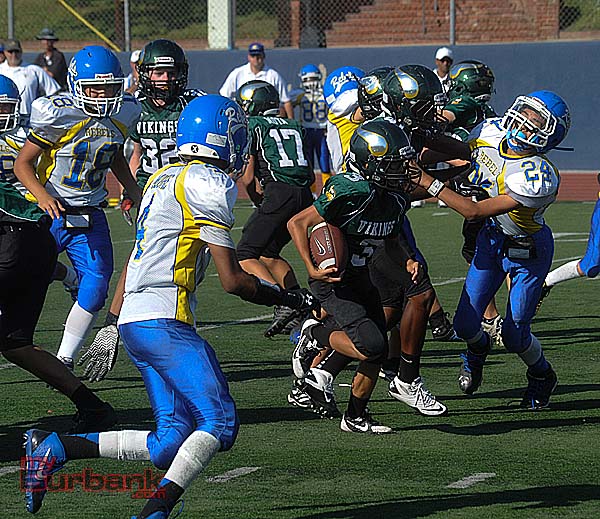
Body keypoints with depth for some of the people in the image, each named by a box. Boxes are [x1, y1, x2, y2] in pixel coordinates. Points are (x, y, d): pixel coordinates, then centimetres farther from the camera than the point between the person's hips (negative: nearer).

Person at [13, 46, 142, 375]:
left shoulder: (123, 113, -1)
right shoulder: (58, 114, -18)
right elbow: (23, 163, -13)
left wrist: (138, 197, 13)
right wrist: (42, 196, -29)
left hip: (90, 215, 4)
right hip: (50, 211, -4)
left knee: (95, 288, -6)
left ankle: (64, 361, 5)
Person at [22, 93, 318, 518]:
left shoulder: (164, 178, 19)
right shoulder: (209, 185, -8)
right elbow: (232, 280, -8)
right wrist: (288, 299, 6)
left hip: (133, 321, 9)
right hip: (164, 320, -9)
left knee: (173, 442, 4)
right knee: (219, 424, -12)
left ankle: (53, 448, 2)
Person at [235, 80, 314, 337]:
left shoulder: (252, 125, 6)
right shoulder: (294, 126, 25)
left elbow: (248, 177, 2)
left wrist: (257, 200, 20)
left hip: (278, 192, -7)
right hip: (305, 196, 7)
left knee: (245, 255, -1)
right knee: (268, 253, 20)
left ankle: (284, 305, -18)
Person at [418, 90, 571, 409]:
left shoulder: (539, 177, -37)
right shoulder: (491, 132, -16)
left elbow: (474, 212, -35)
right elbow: (464, 151, 11)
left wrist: (427, 182, -35)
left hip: (529, 250, -5)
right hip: (492, 239, 5)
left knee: (514, 335, 0)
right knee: (466, 324, 2)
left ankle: (541, 376, 32)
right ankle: (477, 349, 39)